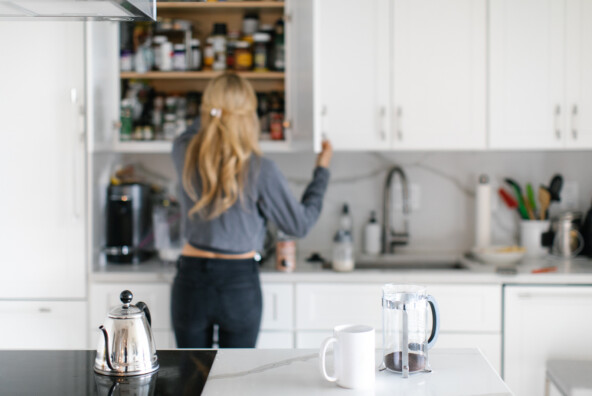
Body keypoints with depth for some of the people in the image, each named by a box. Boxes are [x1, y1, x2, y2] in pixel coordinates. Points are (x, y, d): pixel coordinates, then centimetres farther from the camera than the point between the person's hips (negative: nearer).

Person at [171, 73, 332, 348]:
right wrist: (322, 170, 8)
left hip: (192, 277, 2)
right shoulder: (260, 170, -15)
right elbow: (300, 224, -3)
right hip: (239, 282, -2)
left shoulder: (184, 155, -6)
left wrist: (218, 107, 34)